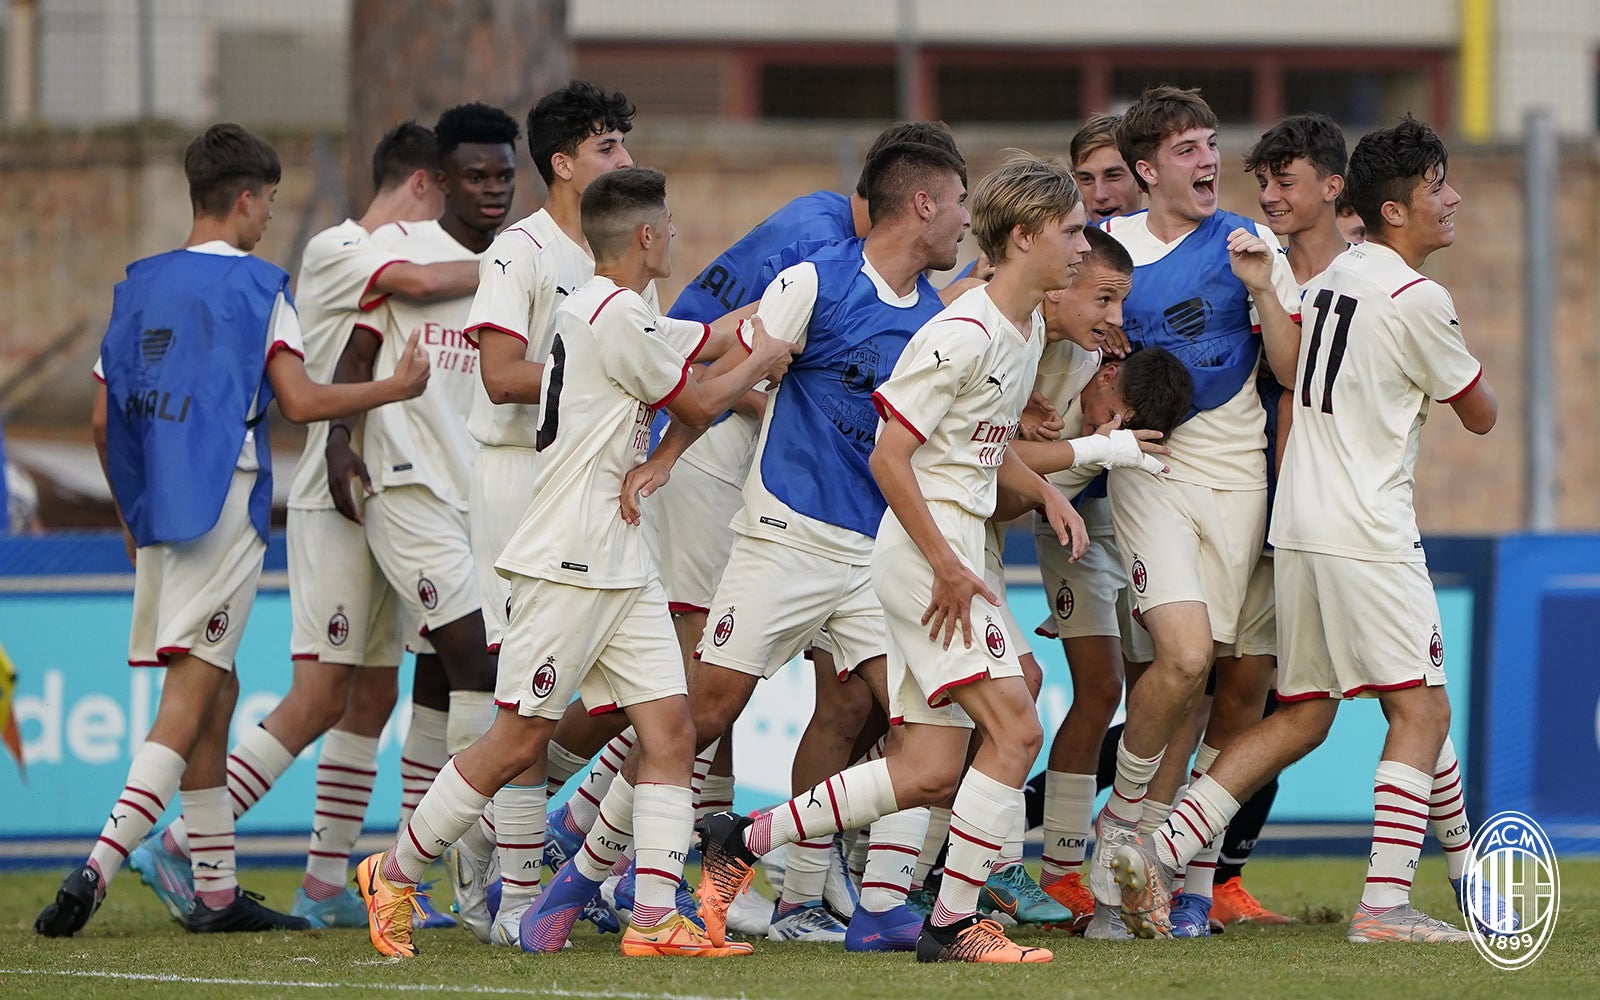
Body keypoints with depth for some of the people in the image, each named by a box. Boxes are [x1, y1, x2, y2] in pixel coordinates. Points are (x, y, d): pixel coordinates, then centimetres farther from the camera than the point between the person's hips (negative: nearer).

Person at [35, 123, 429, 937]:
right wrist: (395, 389, 2)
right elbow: (300, 402, -12)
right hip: (222, 505, -7)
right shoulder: (255, 287, -6)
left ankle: (216, 890, 15)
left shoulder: (139, 286, 12)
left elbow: (104, 419, 13)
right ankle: (100, 865, -22)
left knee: (213, 687, 15)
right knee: (190, 693, -8)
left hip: (155, 508, 7)